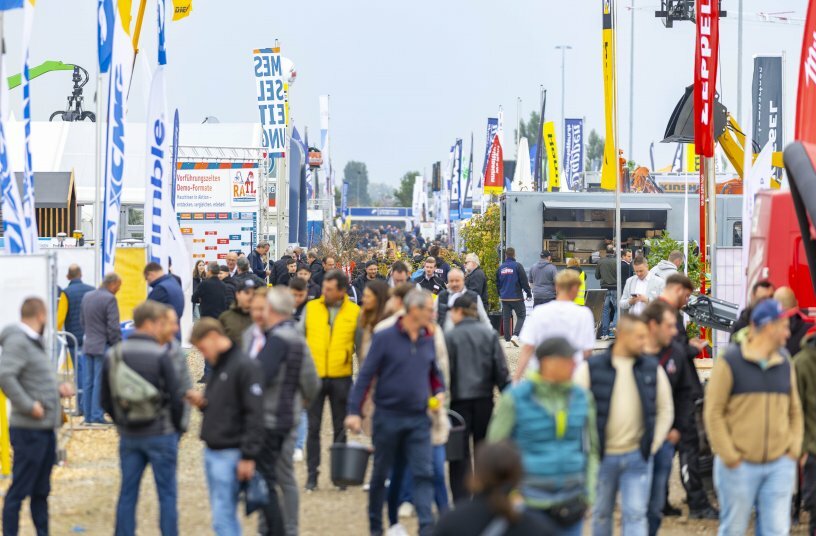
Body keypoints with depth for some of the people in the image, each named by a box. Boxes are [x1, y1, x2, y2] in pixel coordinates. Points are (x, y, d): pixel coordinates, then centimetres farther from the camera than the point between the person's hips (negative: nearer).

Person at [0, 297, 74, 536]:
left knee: (41, 491, 16)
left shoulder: (35, 342, 16)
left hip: (46, 429, 10)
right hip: (29, 429, -10)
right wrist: (29, 405, -23)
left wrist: (58, 390, 8)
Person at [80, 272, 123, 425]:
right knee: (100, 383, -4)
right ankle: (97, 416, -4)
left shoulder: (87, 297, 9)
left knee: (88, 382, 10)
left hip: (88, 345, 7)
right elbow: (113, 327, -17)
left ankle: (88, 415, 13)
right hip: (103, 346, -7)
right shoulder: (110, 299, -16)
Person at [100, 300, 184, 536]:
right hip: (160, 434, -4)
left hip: (128, 435, 4)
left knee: (127, 493, 10)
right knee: (167, 493, 4)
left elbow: (106, 400, 7)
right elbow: (174, 398, -11)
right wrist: (176, 427, 5)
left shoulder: (113, 355, 2)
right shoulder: (160, 355, -14)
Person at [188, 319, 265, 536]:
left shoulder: (246, 367, -13)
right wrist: (202, 404, 3)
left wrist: (249, 456, -21)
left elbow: (254, 414, -18)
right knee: (224, 516, 13)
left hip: (230, 453, -9)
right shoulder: (217, 367, 15)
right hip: (211, 451, 9)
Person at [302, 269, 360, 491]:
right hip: (314, 375, 1)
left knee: (340, 428, 9)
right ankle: (312, 474, 9)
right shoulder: (311, 308, 2)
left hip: (341, 377, 0)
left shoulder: (355, 312, 0)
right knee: (313, 427, 3)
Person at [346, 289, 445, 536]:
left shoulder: (428, 340, 6)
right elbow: (365, 375, -8)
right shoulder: (385, 338, -8)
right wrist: (354, 411, -13)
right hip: (388, 416, -3)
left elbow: (435, 372, 23)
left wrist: (439, 391, 2)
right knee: (381, 474, 10)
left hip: (418, 418, 3)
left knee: (424, 473, -7)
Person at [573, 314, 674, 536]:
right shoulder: (591, 368, -6)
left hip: (637, 457, 1)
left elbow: (665, 409, 10)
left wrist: (653, 444, 2)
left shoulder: (652, 368, 2)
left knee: (636, 514, -4)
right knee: (601, 514, 13)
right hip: (602, 457, -1)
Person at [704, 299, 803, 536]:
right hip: (739, 466, -4)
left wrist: (794, 449, 5)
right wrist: (729, 456, -10)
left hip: (780, 466, 4)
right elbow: (713, 413, -6)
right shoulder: (730, 362, -5)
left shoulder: (785, 364, 11)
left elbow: (795, 411, 18)